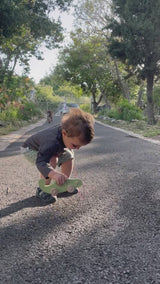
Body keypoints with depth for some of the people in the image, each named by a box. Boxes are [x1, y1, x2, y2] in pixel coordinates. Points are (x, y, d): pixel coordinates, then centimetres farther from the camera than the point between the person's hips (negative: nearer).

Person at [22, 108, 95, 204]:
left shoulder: (66, 129, -23)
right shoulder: (52, 142, -47)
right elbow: (41, 162, -57)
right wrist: (54, 174, -73)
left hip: (43, 146, 8)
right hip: (31, 149, -8)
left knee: (68, 156, 0)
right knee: (52, 160, -33)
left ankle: (64, 185, 15)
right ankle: (42, 190, -17)